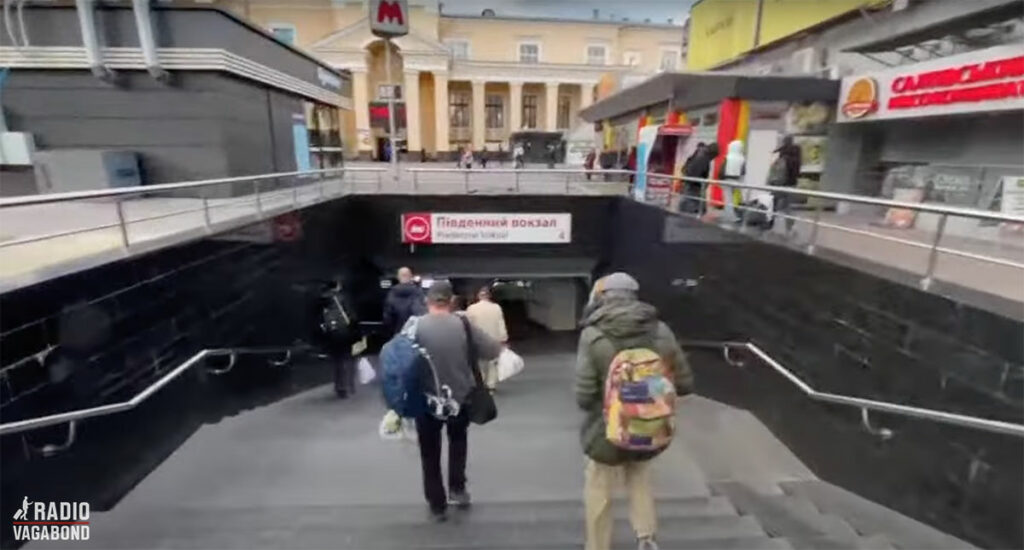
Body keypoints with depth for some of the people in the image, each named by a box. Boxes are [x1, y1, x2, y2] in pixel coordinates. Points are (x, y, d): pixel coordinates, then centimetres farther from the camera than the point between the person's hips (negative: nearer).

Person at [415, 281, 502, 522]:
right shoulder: (463, 324, -10)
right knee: (458, 440, 29)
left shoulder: (415, 326, -11)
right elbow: (493, 351, -7)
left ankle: (438, 506, 26)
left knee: (430, 453, 17)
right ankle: (457, 489, 29)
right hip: (460, 398, 1)